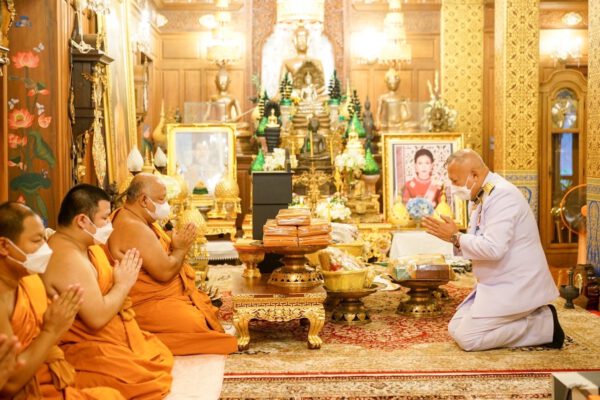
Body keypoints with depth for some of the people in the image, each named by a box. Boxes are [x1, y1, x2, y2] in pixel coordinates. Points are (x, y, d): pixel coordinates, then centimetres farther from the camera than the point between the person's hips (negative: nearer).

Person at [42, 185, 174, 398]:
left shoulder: (82, 245, 8)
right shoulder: (68, 258, -25)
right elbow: (97, 317, -27)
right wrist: (124, 284, -14)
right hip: (87, 349, -11)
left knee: (164, 358, 12)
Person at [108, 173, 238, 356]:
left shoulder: (141, 220, 10)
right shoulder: (134, 229, -23)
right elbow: (164, 272, -26)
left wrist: (178, 244, 0)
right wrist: (181, 248, -10)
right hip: (151, 306, -11)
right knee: (202, 326, -22)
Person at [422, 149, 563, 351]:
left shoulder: (502, 195, -20)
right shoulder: (483, 196, 10)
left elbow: (493, 248, -30)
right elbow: (481, 243, 15)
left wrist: (455, 237, -17)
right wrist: (452, 236, -3)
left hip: (515, 287, -10)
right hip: (497, 284, 10)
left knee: (467, 338, -14)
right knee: (456, 328, 8)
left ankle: (544, 325, -5)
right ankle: (532, 316, 10)